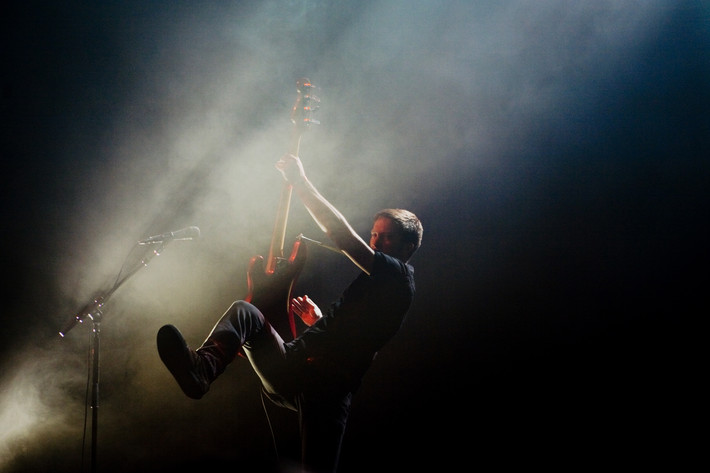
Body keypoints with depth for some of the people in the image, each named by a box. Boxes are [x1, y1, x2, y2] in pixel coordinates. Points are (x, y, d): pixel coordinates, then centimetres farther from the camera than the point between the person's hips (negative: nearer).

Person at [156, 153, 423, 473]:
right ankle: (201, 369, -36)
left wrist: (301, 184, -10)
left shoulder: (399, 276, 1)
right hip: (291, 377, 8)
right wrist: (319, 321, 18)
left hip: (326, 388, -8)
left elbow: (343, 238, -12)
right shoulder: (371, 283, 30)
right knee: (244, 312, -7)